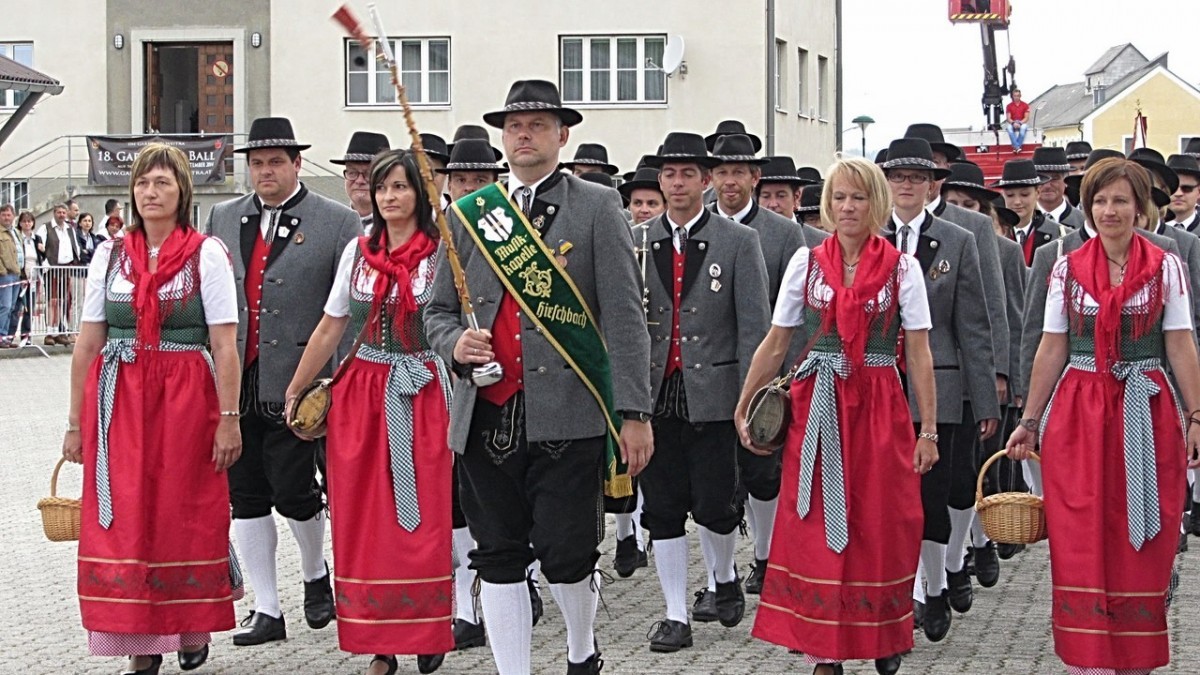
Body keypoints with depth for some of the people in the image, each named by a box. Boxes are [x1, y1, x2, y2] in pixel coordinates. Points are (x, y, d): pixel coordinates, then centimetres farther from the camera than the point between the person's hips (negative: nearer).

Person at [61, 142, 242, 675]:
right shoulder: (110, 255, 8)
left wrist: (228, 418, -10)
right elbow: (88, 344, 9)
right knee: (123, 518, 0)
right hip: (118, 401, 3)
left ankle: (191, 630, 22)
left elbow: (225, 345, -5)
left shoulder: (207, 253, -1)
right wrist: (76, 421, 8)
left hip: (185, 399, -3)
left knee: (186, 513, 3)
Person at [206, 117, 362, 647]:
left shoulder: (337, 223, -2)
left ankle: (316, 574, 28)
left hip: (294, 384, -4)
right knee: (246, 497, 6)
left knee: (293, 492, -2)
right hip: (232, 384, 5)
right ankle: (267, 610, 15)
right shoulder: (223, 218, 12)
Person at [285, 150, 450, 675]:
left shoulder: (443, 253, -3)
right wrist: (295, 390, 13)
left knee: (421, 519, -1)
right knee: (364, 519, 4)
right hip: (360, 394, 4)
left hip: (421, 396, -3)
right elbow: (330, 328, 12)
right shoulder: (358, 252, 8)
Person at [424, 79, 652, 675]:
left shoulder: (597, 207, 3)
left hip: (568, 416, -3)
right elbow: (436, 311, 18)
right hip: (487, 415, 3)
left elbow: (624, 317, -3)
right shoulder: (467, 214, 13)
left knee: (567, 553, -1)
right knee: (498, 557, 6)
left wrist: (635, 412, -10)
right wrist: (454, 342, -6)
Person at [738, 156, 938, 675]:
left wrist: (928, 429, -4)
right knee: (815, 530, 1)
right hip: (817, 408, 1)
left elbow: (919, 355, -1)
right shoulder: (806, 262, 5)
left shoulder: (902, 268, 1)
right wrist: (744, 407, 5)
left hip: (880, 409, -1)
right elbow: (775, 344, 8)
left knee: (882, 531, 3)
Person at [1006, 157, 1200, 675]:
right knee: (1080, 542, 1)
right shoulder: (1067, 269, 4)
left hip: (1145, 414, -1)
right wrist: (1030, 422, 6)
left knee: (1143, 545, 3)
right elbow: (1052, 349, 7)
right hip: (1079, 415, 1)